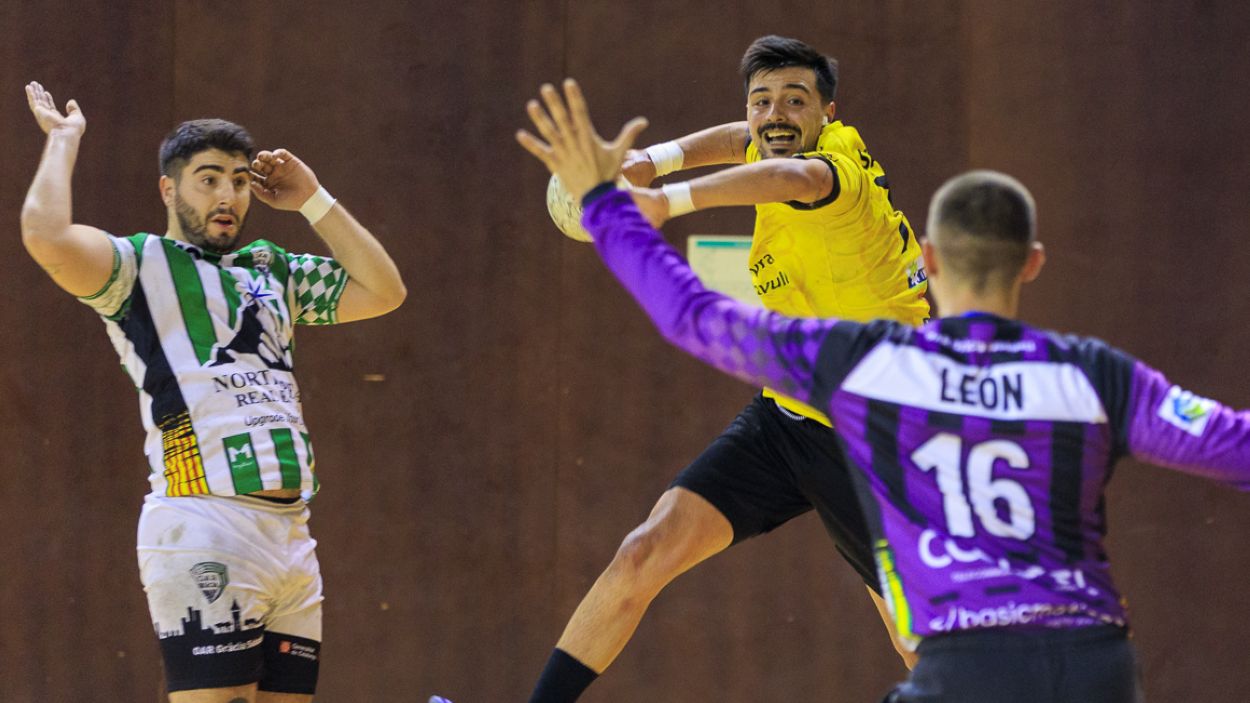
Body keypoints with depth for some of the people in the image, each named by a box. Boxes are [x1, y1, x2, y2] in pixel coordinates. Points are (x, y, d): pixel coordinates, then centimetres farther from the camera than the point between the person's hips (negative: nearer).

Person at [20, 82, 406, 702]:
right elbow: (46, 234, -14)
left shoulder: (273, 272, 23)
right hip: (204, 529, -7)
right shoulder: (141, 264, 4)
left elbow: (383, 292, 23)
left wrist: (313, 202, 20)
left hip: (291, 531, 7)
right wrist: (64, 137, 2)